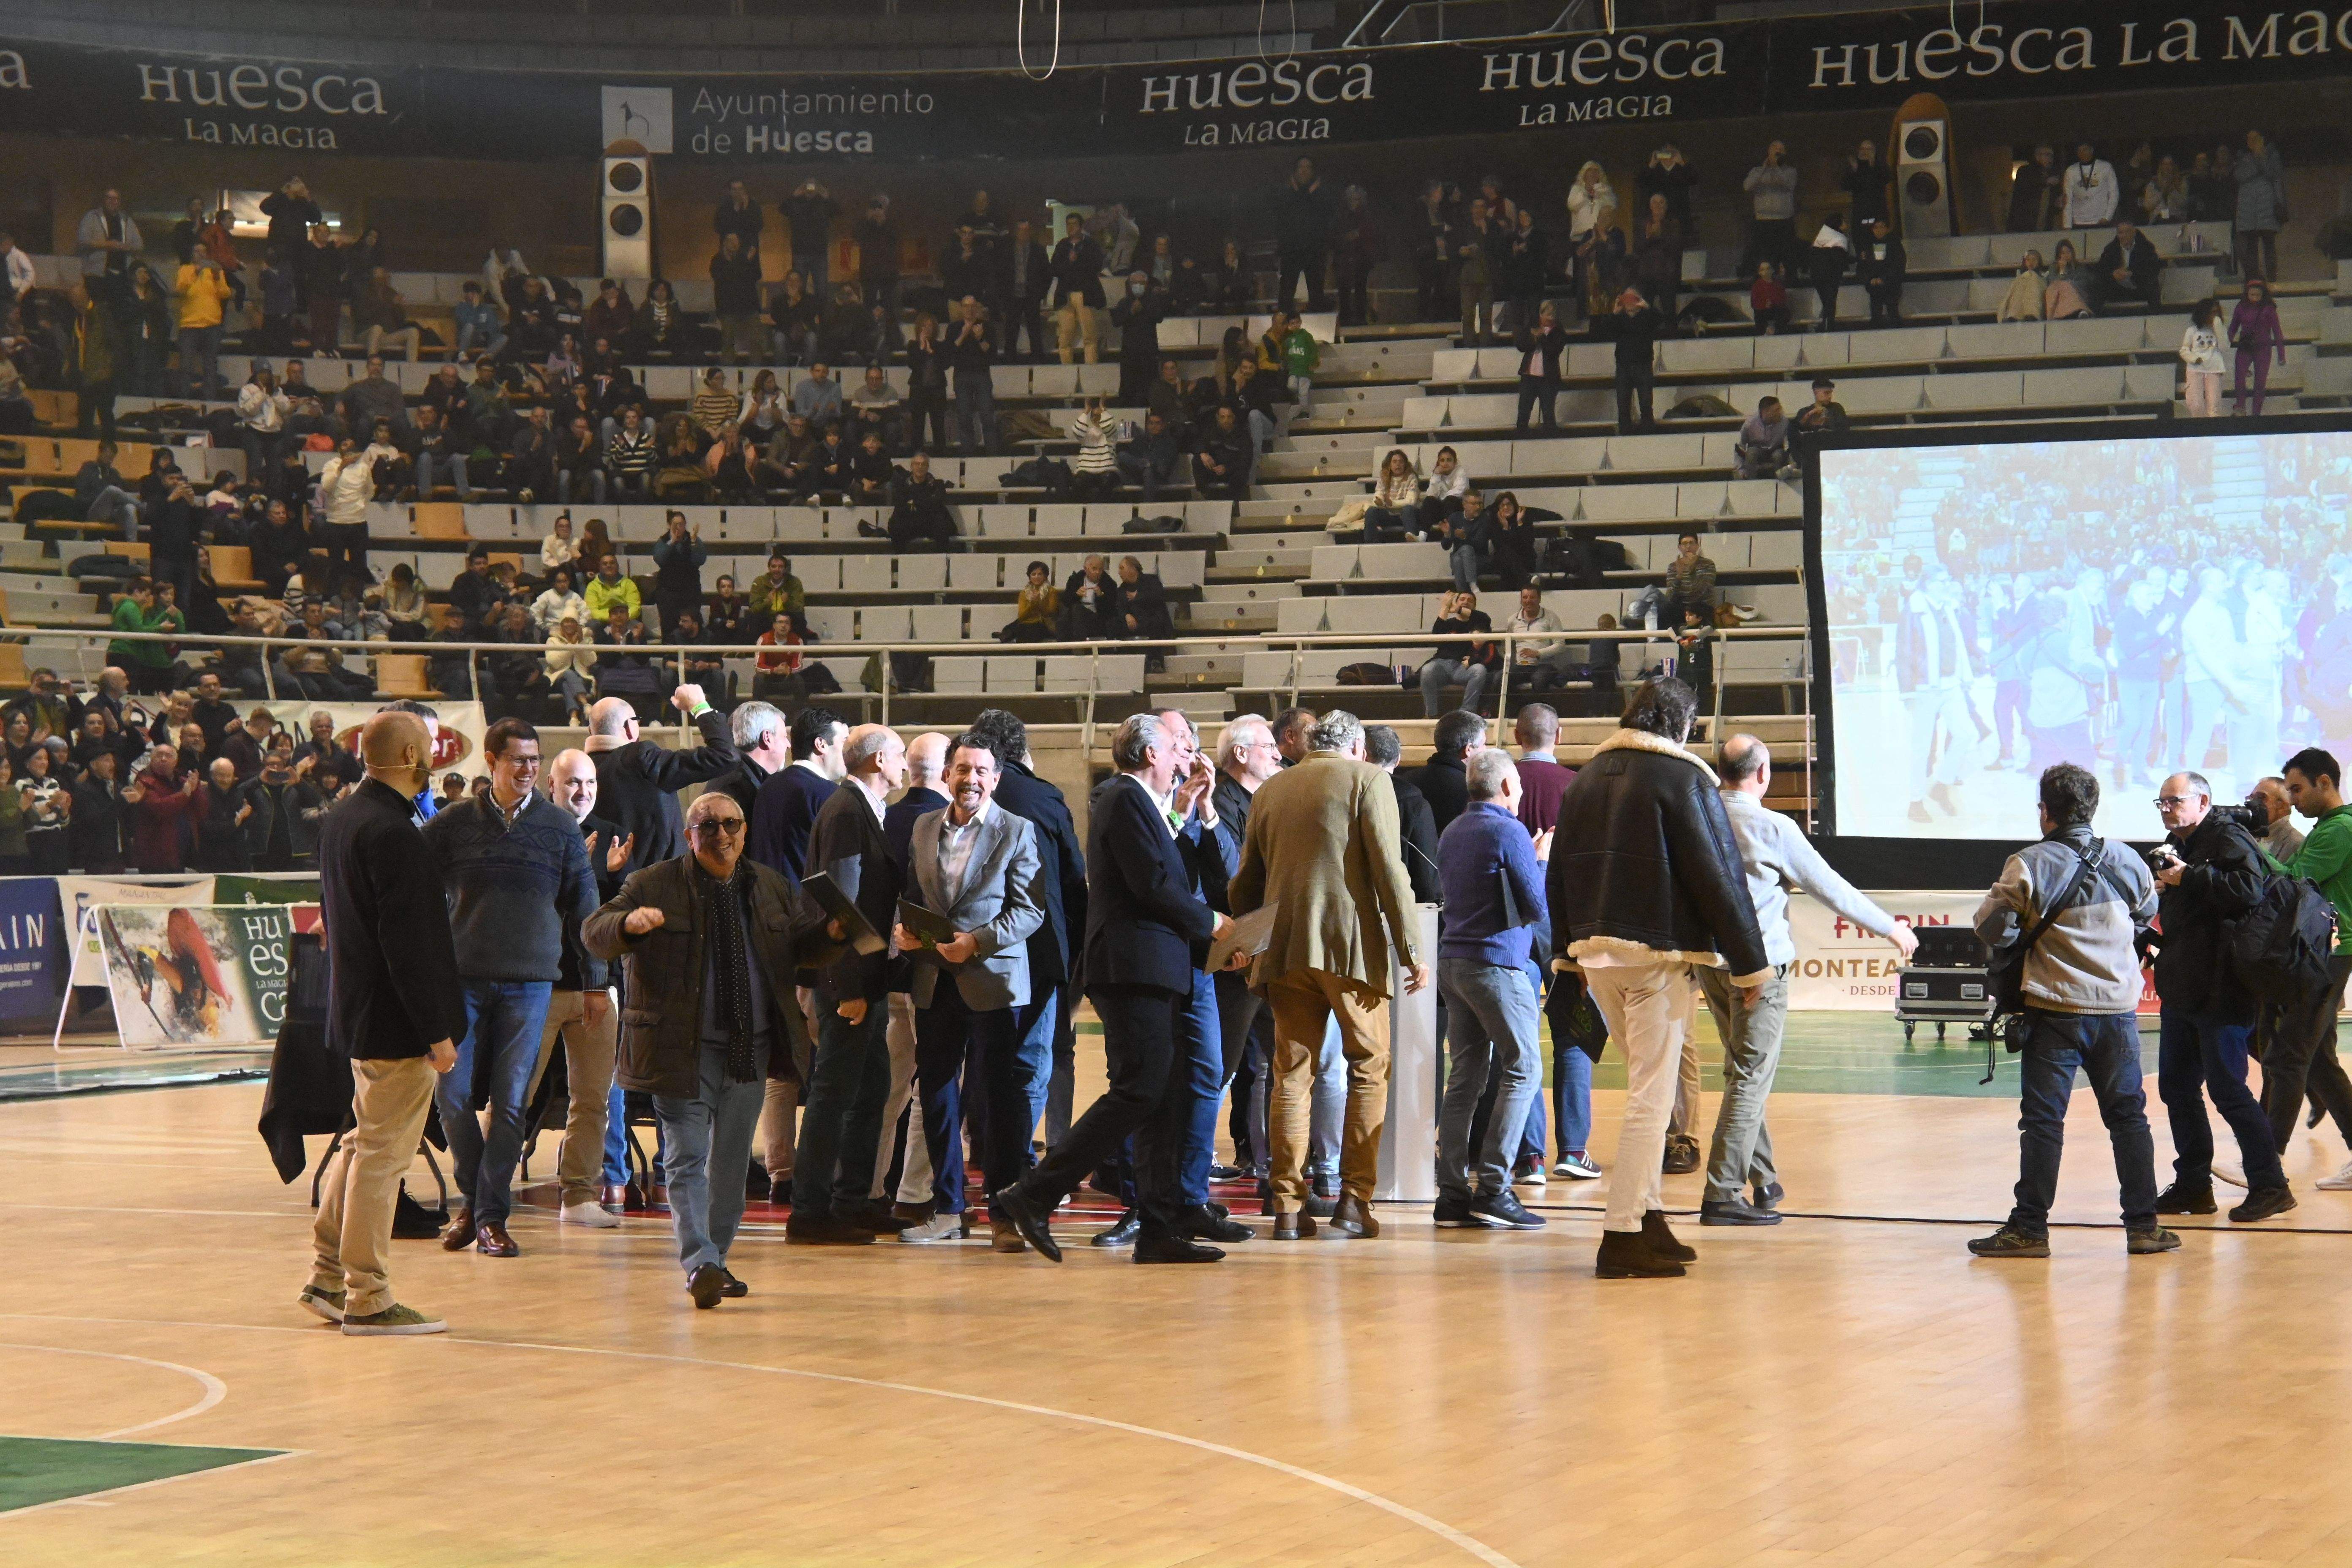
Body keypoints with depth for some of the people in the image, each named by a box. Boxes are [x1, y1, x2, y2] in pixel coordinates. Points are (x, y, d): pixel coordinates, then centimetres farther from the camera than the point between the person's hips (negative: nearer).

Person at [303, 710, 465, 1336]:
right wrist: (436, 1031, -19)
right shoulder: (391, 833, -20)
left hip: (357, 1014, 10)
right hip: (396, 1022, -10)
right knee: (382, 1155, -3)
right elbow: (407, 942, -23)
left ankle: (328, 1277, 24)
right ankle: (367, 1299, 3)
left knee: (364, 1145, 19)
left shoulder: (341, 820, 10)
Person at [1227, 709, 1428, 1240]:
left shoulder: (1269, 792, 15)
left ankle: (1288, 1206, 2)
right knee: (1369, 1070, 6)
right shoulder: (1366, 780, 1)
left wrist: (1253, 938, 30)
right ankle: (1354, 1201, -1)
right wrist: (1411, 949, -6)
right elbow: (1388, 868, -7)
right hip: (1354, 946, -4)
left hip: (1285, 950, 4)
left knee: (1291, 1073, 6)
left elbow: (1244, 884, 17)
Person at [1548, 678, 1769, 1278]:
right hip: (1657, 955, -7)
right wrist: (1750, 963, -5)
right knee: (1652, 1095, -5)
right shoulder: (1684, 777, -8)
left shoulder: (1587, 777, 13)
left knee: (1648, 1087, 20)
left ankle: (1646, 1214, 18)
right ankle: (1624, 1237, -9)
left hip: (1594, 953, 7)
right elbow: (1719, 875, -10)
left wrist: (1570, 951, 24)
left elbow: (1559, 873, 17)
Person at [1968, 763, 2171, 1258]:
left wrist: (2025, 932, 13)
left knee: (2043, 1121, 1)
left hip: (2056, 1012, -3)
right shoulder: (2126, 862, 4)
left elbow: (1991, 928, -8)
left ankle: (2030, 1228, 1)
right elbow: (2147, 918, 19)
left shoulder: (2029, 866, -10)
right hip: (2119, 1009, 3)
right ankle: (2143, 1226, 11)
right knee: (2128, 1116, 11)